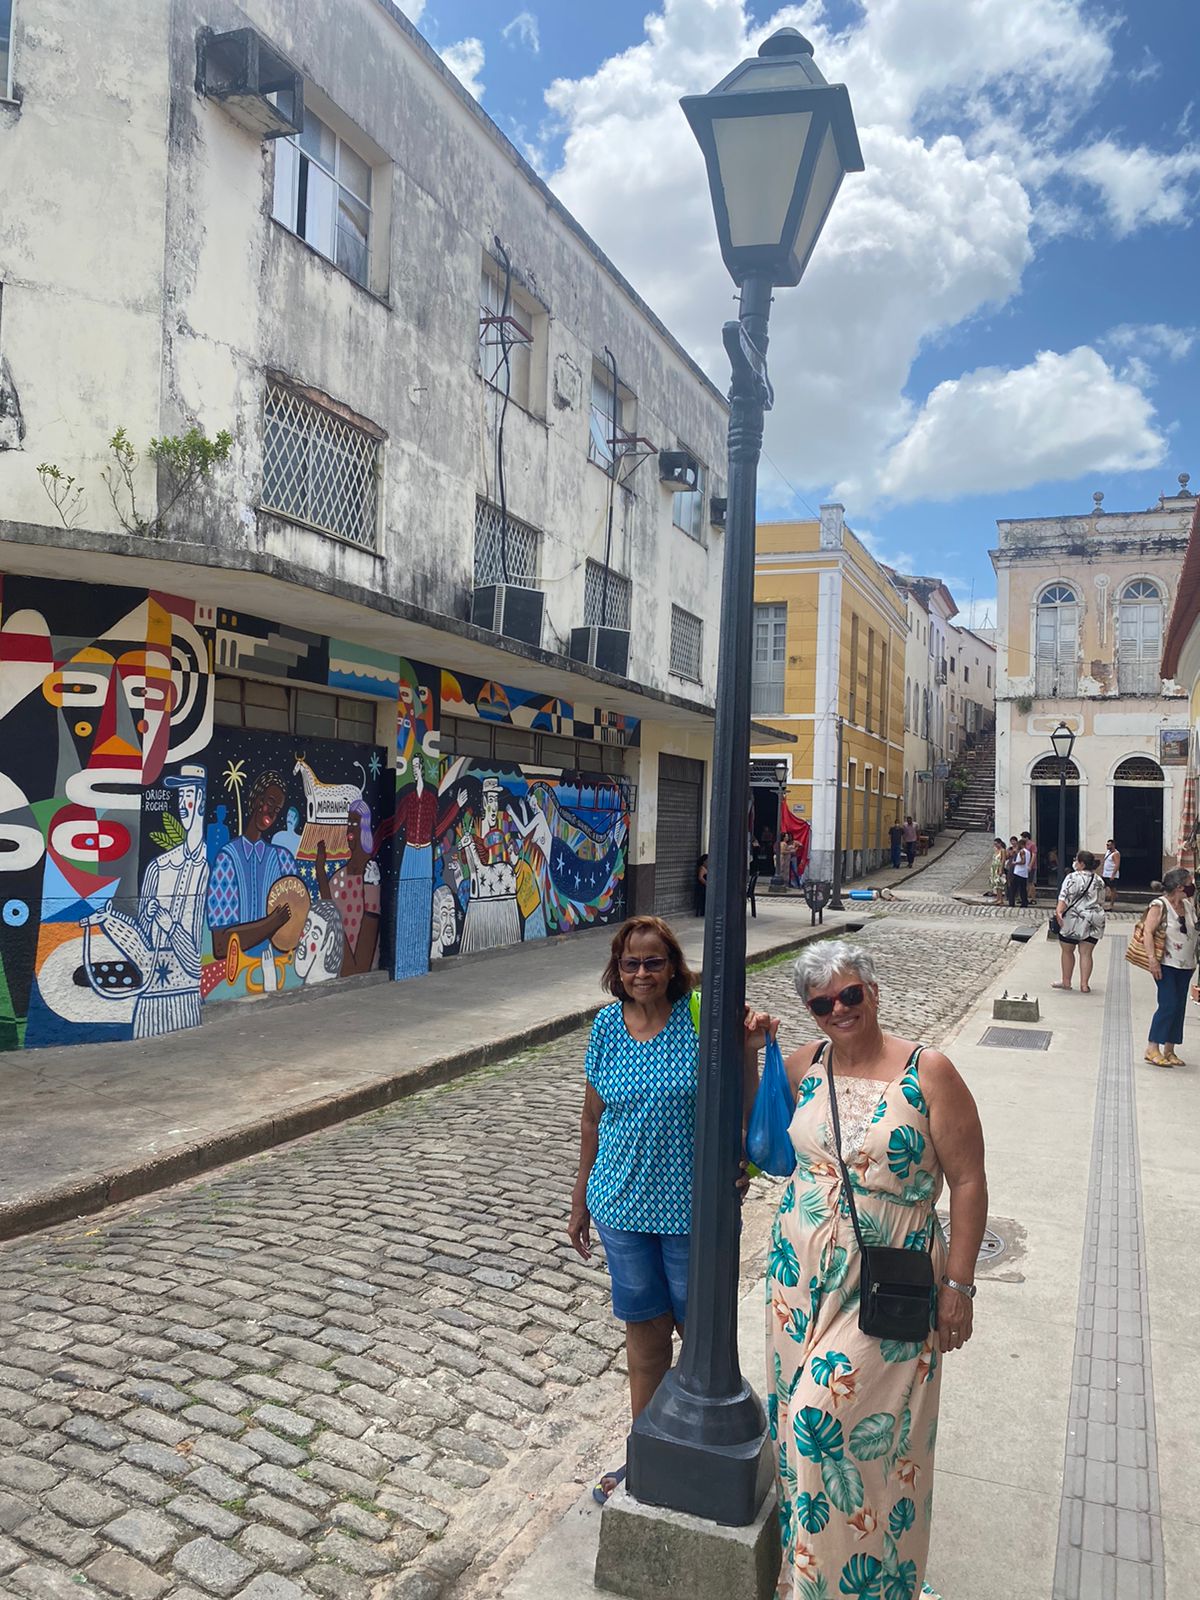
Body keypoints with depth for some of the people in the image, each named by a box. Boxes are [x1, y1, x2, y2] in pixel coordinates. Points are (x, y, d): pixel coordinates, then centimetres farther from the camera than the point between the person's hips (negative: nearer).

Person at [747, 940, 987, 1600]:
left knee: (826, 1412, -6)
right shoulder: (804, 1065, 1)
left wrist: (958, 1284, -10)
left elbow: (968, 1181, -9)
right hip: (800, 1277, 5)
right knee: (798, 1413, 13)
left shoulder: (927, 1073, -12)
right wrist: (744, 1052, -2)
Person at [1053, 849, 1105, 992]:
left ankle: (1066, 982, 18)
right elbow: (1101, 900, 18)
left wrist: (1058, 912, -30)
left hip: (1074, 919, -5)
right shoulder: (1098, 880, 10)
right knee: (1086, 953, 6)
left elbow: (1065, 897, -21)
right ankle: (1084, 984, 2)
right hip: (1094, 921, 5)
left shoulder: (1072, 877, -9)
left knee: (1067, 951, 11)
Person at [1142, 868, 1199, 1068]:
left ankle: (1169, 1051, 14)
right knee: (1168, 1005, -12)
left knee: (1179, 1008, 7)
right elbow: (1148, 932, -17)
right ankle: (1152, 1048, -4)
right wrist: (1152, 959, -23)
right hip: (1166, 965, -7)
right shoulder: (1160, 905, -11)